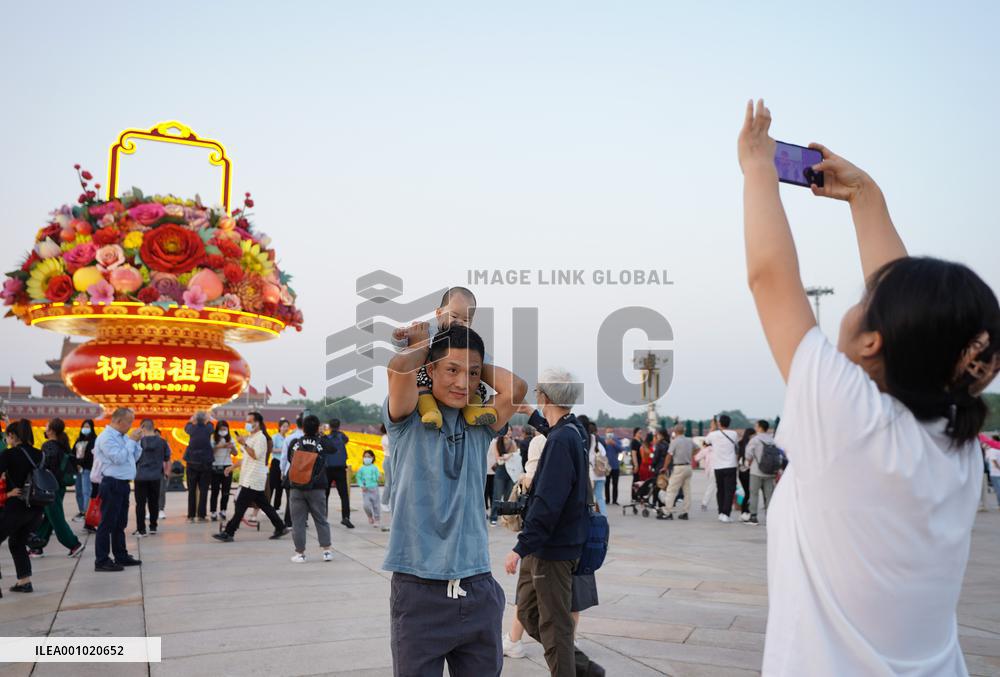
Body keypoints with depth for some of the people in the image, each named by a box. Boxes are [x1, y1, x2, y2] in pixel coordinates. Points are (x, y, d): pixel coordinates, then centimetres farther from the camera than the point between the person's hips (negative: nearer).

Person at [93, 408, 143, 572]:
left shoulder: (123, 436, 13)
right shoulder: (106, 437, -13)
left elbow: (135, 457, 18)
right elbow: (119, 458, -22)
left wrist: (135, 441, 4)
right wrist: (132, 440, -15)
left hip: (123, 484, 9)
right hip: (112, 484, -9)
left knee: (120, 523, 16)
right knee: (107, 523, -4)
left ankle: (121, 556, 25)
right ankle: (102, 561, 1)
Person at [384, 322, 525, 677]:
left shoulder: (479, 429, 7)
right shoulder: (408, 423, -2)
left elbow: (516, 388, -10)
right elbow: (400, 367, -21)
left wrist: (475, 364, 3)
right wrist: (421, 342, -1)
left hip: (479, 591, 4)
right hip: (419, 593, -3)